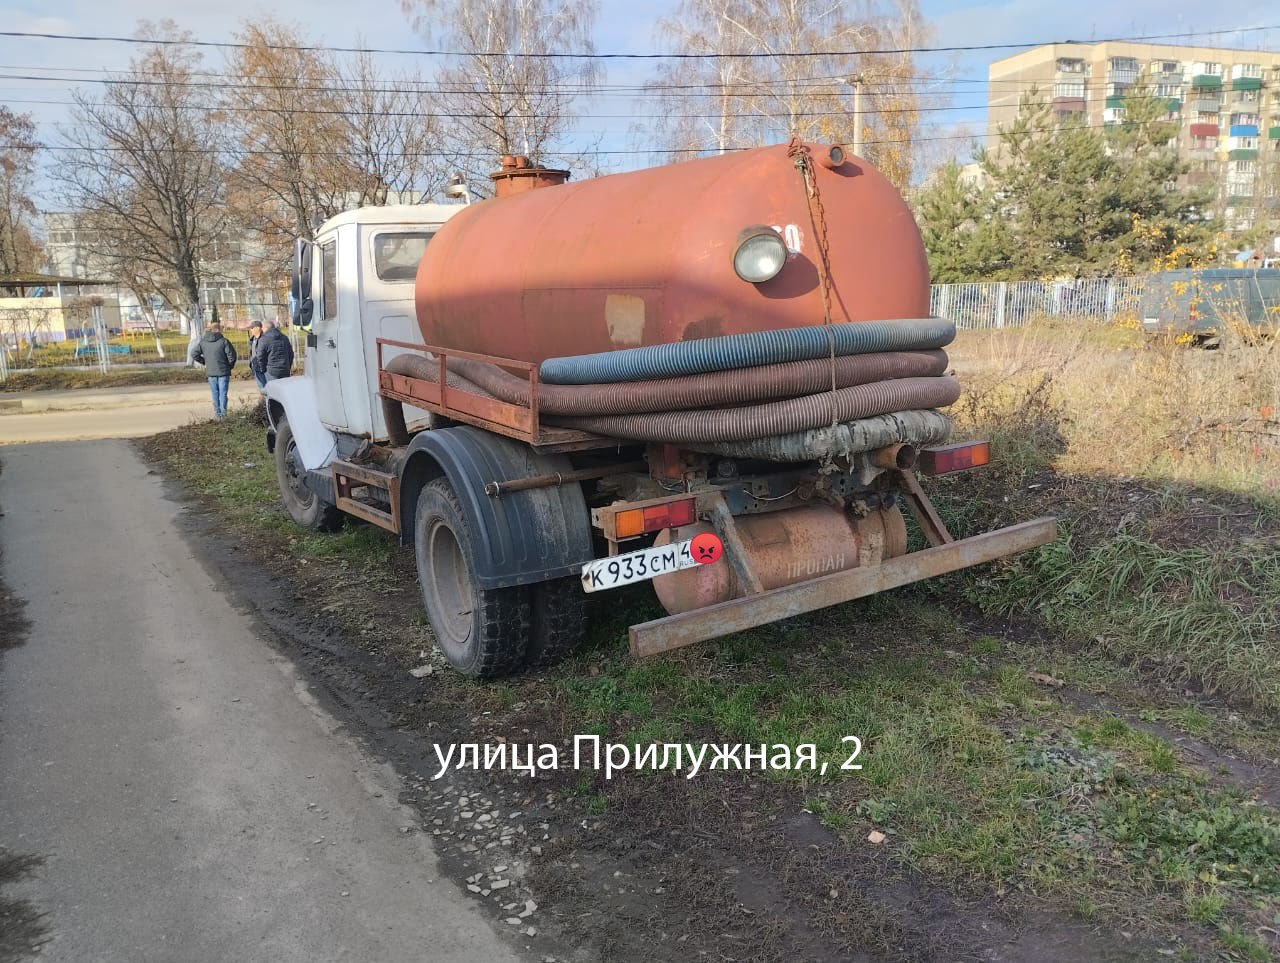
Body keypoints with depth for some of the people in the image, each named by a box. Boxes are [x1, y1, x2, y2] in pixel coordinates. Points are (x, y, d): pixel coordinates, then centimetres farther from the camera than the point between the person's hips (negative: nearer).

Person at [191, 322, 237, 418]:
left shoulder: (203, 342, 3)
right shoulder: (224, 341, -11)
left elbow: (194, 354, 2)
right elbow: (232, 355, -14)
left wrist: (204, 362, 11)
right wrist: (230, 366, 3)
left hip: (210, 372, 3)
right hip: (223, 371, -3)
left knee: (215, 393, 12)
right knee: (223, 393, 1)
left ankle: (217, 413, 15)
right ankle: (223, 413, -1)